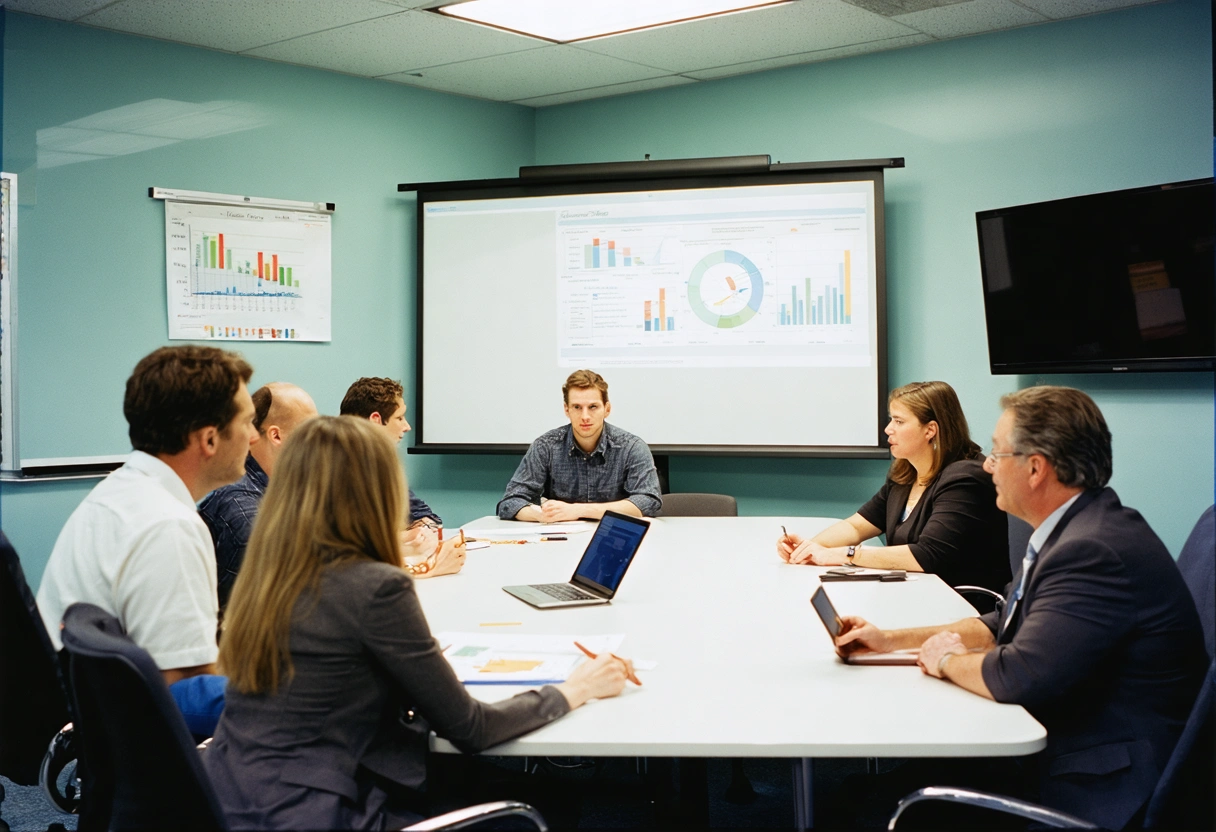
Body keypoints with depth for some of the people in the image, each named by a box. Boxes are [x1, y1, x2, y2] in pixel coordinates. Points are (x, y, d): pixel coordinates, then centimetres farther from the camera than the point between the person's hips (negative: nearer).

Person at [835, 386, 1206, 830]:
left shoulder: (1094, 551, -27)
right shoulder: (1075, 529, 5)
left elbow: (1019, 676, -30)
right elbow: (1006, 624, 15)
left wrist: (948, 660, -9)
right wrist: (891, 639, 9)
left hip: (1094, 789, -9)